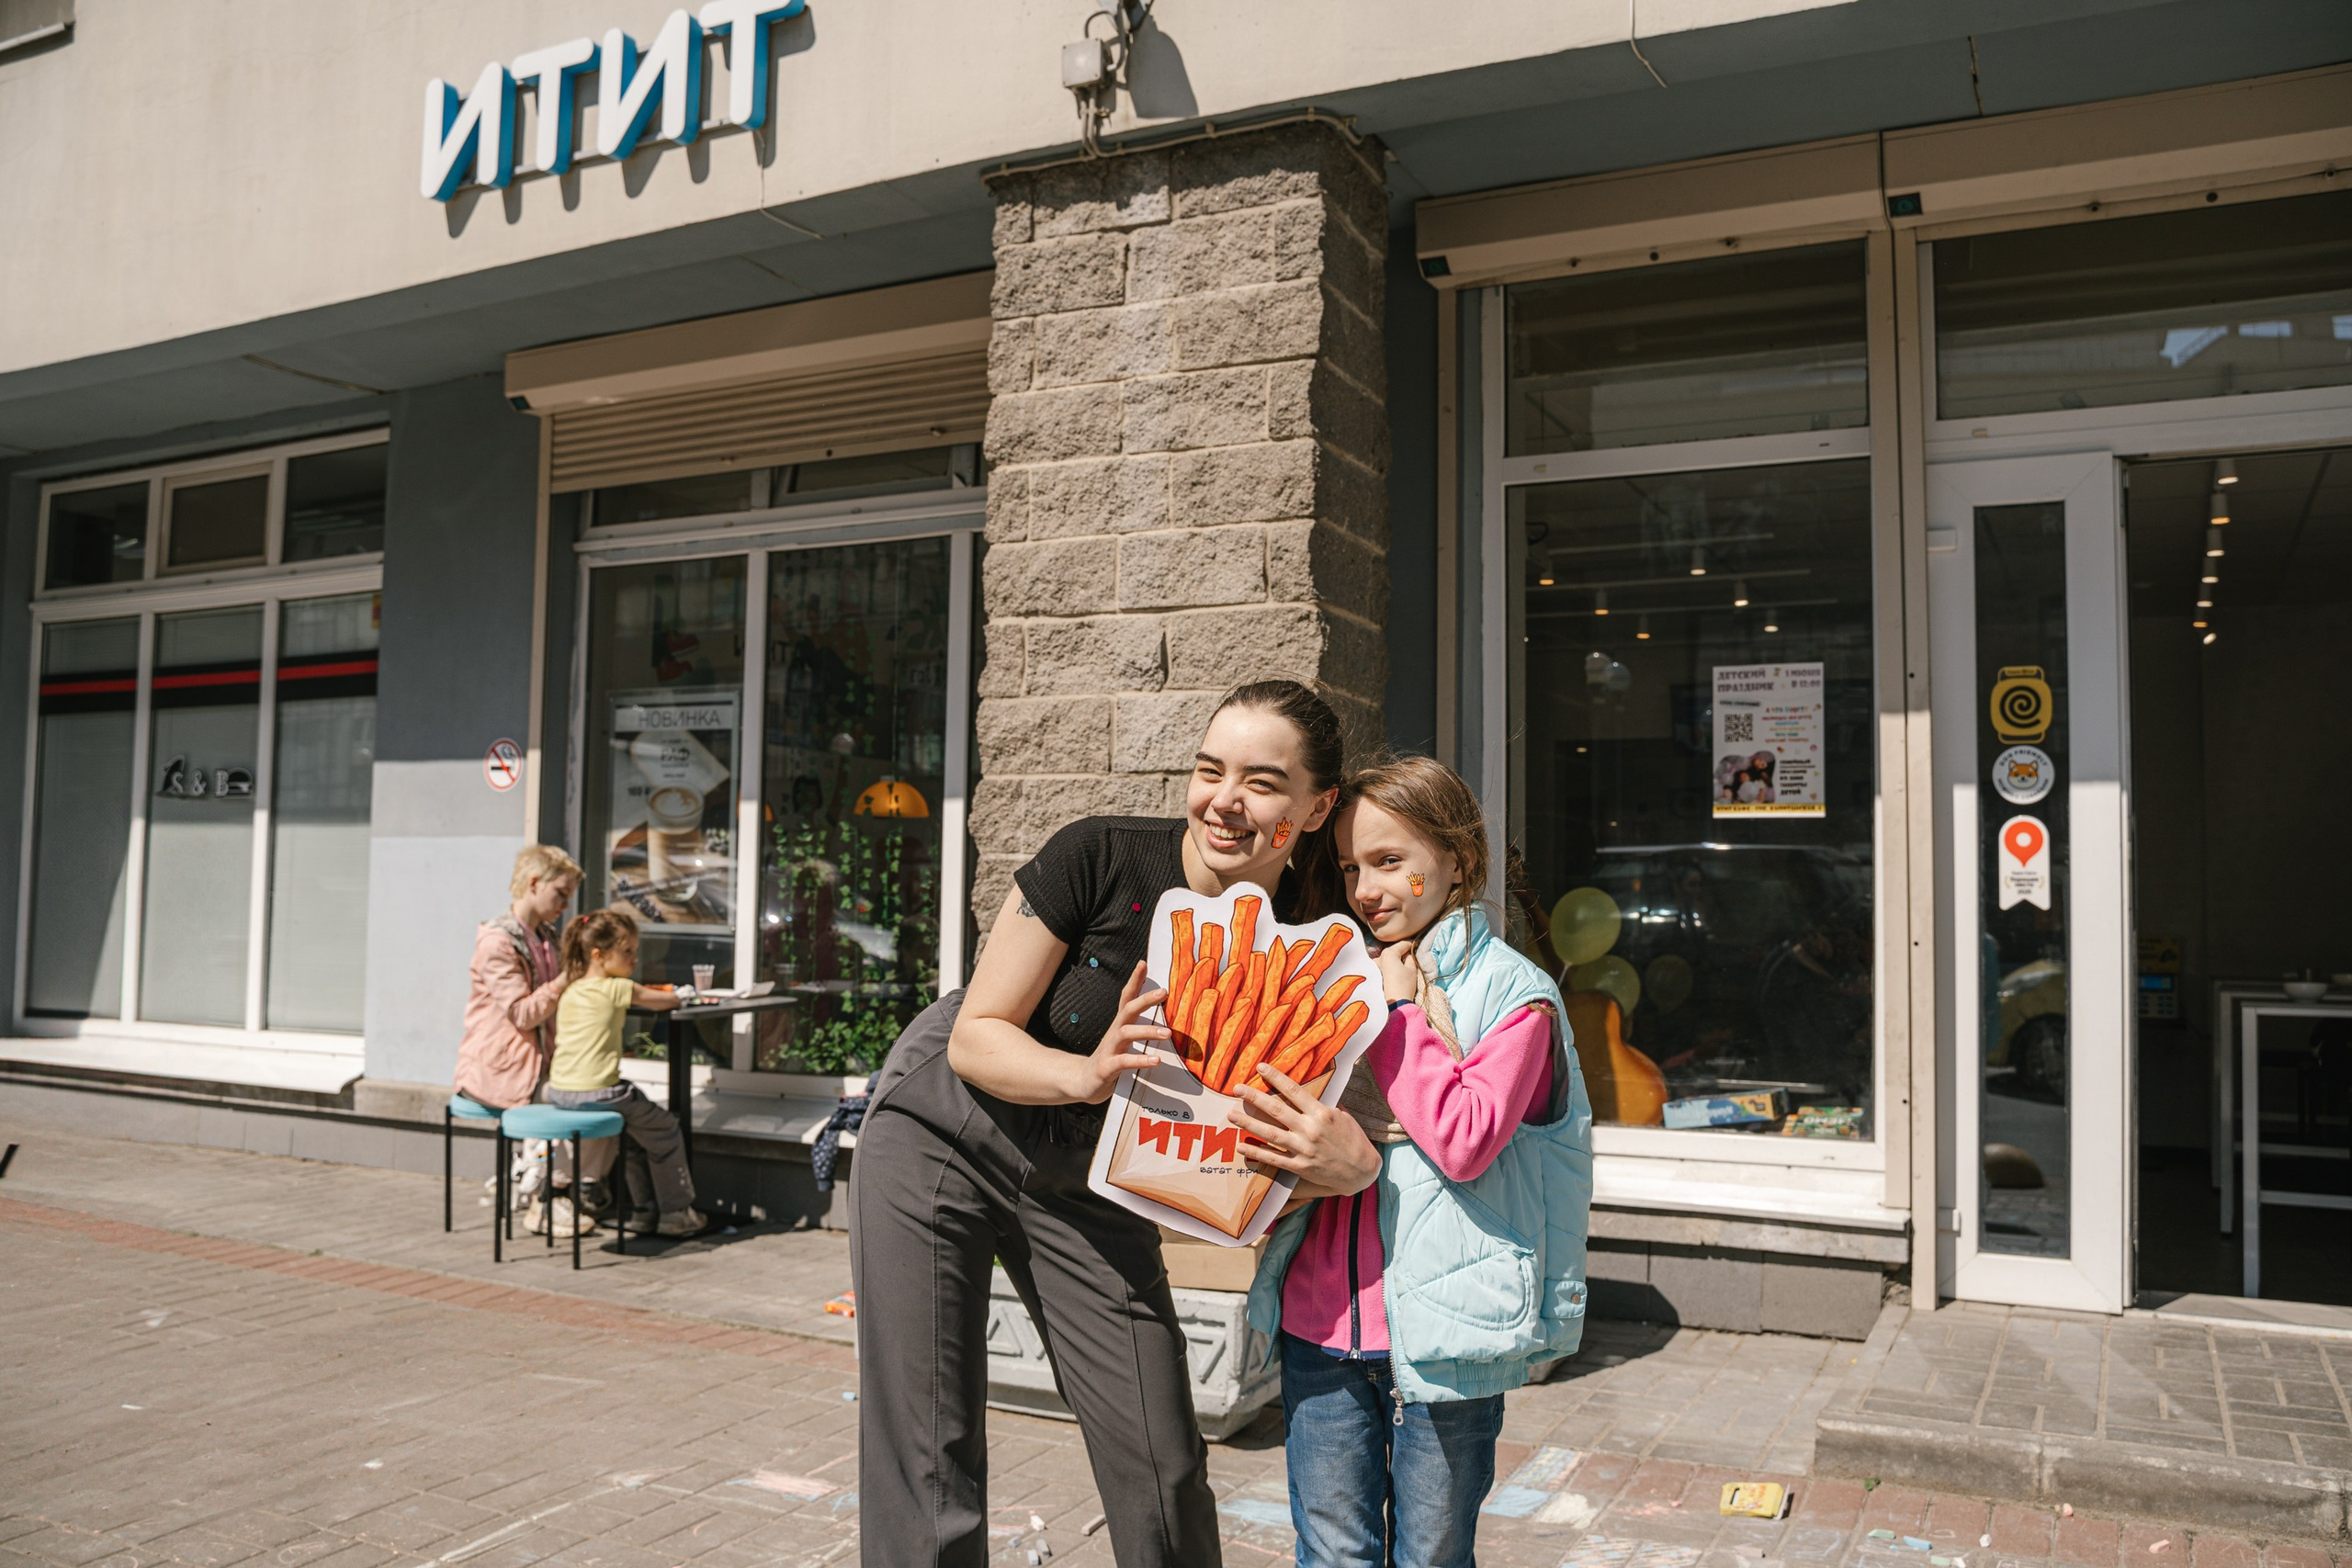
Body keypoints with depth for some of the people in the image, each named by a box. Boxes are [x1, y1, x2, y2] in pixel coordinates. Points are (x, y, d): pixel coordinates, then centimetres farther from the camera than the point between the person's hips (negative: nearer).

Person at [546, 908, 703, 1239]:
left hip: (558, 1092, 8)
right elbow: (670, 1000, -2)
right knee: (665, 1131, 13)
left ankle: (641, 1210, 34)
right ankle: (676, 1214, 17)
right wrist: (675, 994, 24)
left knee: (629, 1131, 30)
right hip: (596, 1093, -8)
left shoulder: (568, 991, 10)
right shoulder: (617, 989, -10)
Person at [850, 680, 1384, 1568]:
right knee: (926, 1471, -3)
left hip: (1090, 1187, 3)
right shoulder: (1101, 859, -22)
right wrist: (1087, 1075, -34)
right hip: (943, 1139, -2)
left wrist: (1352, 1166, -29)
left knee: (1165, 1470, 1)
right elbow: (976, 1034, -16)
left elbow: (1268, 1133, -6)